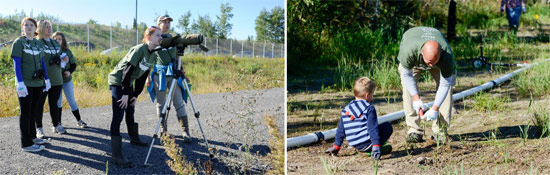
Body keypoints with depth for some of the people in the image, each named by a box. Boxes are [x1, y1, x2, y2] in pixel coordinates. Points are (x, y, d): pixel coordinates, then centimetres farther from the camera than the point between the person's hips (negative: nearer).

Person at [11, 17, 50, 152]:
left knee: (34, 111, 15)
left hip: (38, 83, 6)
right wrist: (20, 83, -17)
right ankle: (26, 143, 6)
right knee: (25, 113, 0)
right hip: (25, 84, -6)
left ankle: (32, 136, 28)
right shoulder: (19, 42, -5)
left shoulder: (37, 43, 13)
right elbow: (16, 64, -10)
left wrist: (47, 79, 13)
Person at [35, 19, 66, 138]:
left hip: (57, 79, 6)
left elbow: (60, 56, 26)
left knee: (54, 103, 13)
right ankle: (39, 129, 9)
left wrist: (61, 58, 4)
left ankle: (56, 126, 22)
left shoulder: (55, 43, 16)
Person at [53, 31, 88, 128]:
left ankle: (79, 121, 16)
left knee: (72, 100, 7)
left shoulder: (67, 52, 1)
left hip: (67, 80, 2)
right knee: (58, 101, 6)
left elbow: (73, 64, 8)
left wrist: (70, 71, -8)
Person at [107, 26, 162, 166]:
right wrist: (125, 94, -21)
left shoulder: (152, 56, 6)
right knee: (118, 116, -14)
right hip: (117, 82, -9)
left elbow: (142, 77, 10)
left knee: (130, 112, 20)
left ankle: (134, 138, 42)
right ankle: (116, 155, -16)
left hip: (128, 83, 9)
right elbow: (128, 71, -23)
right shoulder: (139, 49, -21)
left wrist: (136, 95, 8)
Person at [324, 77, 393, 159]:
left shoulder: (346, 110, 10)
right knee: (387, 126, 7)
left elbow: (340, 130, 13)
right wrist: (376, 146, -18)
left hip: (356, 146, 7)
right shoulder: (369, 108, -7)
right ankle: (374, 149, -6)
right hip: (367, 144, -7)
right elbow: (373, 128, -15)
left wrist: (336, 146, 18)